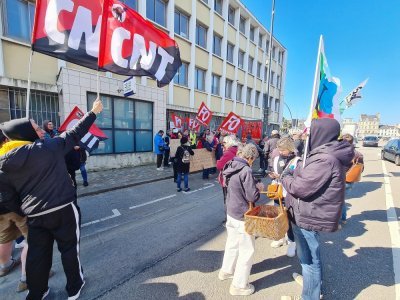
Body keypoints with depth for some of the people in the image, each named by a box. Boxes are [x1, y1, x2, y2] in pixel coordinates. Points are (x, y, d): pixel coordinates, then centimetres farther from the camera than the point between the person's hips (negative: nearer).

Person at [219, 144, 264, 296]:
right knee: (247, 250, 12)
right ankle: (239, 285, 28)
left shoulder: (231, 167, 0)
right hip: (242, 216, -8)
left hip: (231, 212, 8)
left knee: (232, 243, 26)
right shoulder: (245, 170, -25)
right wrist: (258, 187, -1)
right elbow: (252, 196, -22)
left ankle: (226, 270, 46)